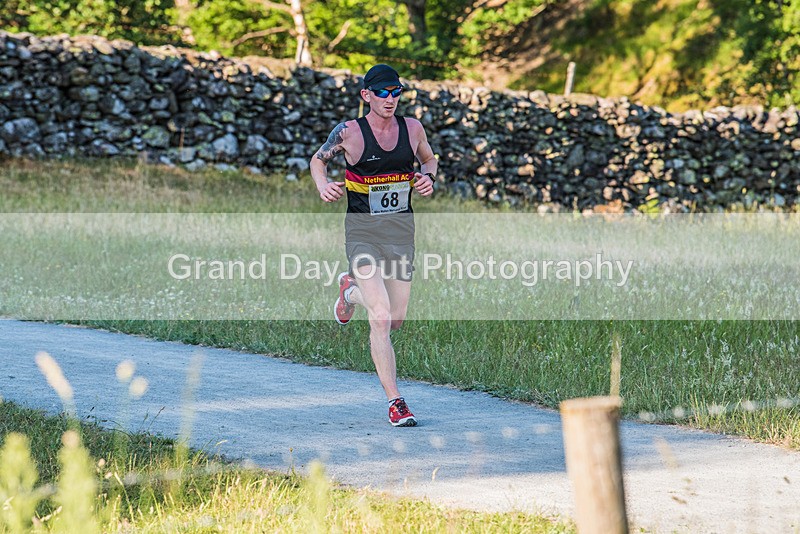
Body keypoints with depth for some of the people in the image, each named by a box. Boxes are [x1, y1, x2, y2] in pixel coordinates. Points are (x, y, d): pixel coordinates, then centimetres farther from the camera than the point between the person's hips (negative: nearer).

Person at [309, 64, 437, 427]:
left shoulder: (412, 129, 3)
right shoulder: (349, 133, -7)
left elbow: (428, 159, 21)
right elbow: (318, 159, 9)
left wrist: (428, 177, -1)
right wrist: (323, 186, -10)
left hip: (401, 229, 4)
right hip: (362, 230, -4)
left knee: (396, 319, 11)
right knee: (381, 318, -16)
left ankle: (351, 290, 43)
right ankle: (395, 402, -10)